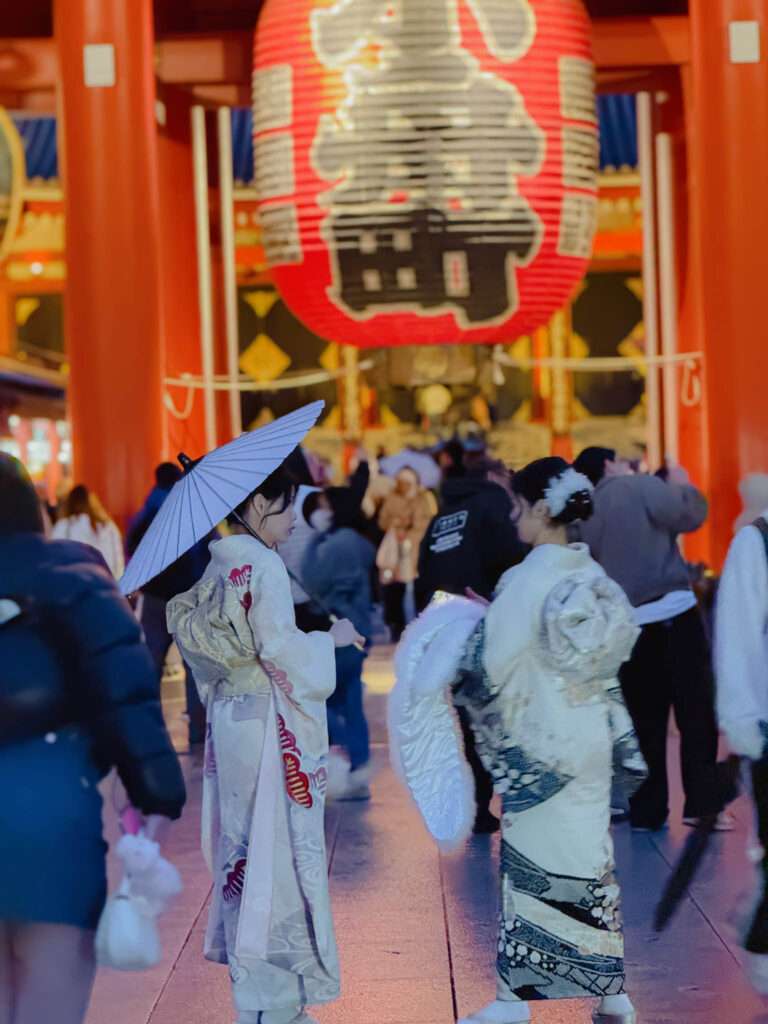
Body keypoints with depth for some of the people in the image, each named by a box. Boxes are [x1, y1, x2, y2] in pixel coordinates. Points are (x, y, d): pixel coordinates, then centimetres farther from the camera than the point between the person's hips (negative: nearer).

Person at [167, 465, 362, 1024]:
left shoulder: (219, 563, 9)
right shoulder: (261, 563, -16)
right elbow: (280, 650, -20)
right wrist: (331, 638, -4)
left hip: (232, 720, 9)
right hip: (269, 726, -9)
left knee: (246, 846, 15)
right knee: (278, 851, -2)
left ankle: (251, 972, 24)